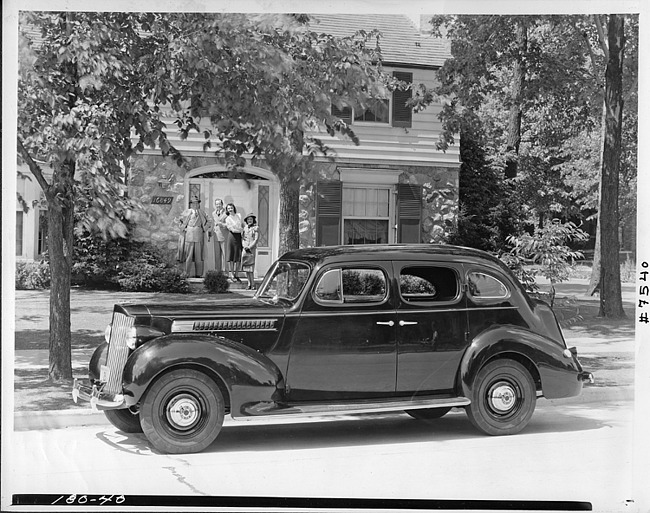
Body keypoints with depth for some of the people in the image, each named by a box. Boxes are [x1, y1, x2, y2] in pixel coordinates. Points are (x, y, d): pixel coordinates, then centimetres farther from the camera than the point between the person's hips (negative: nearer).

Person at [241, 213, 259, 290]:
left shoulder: (256, 228, 1)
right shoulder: (245, 228, 16)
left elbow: (256, 240, -6)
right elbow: (242, 238, 14)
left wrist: (249, 247, -14)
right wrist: (244, 246, -4)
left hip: (252, 249, -5)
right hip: (245, 249, 5)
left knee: (250, 267, -12)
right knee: (245, 267, 0)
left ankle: (253, 285, -10)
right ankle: (249, 284, 5)